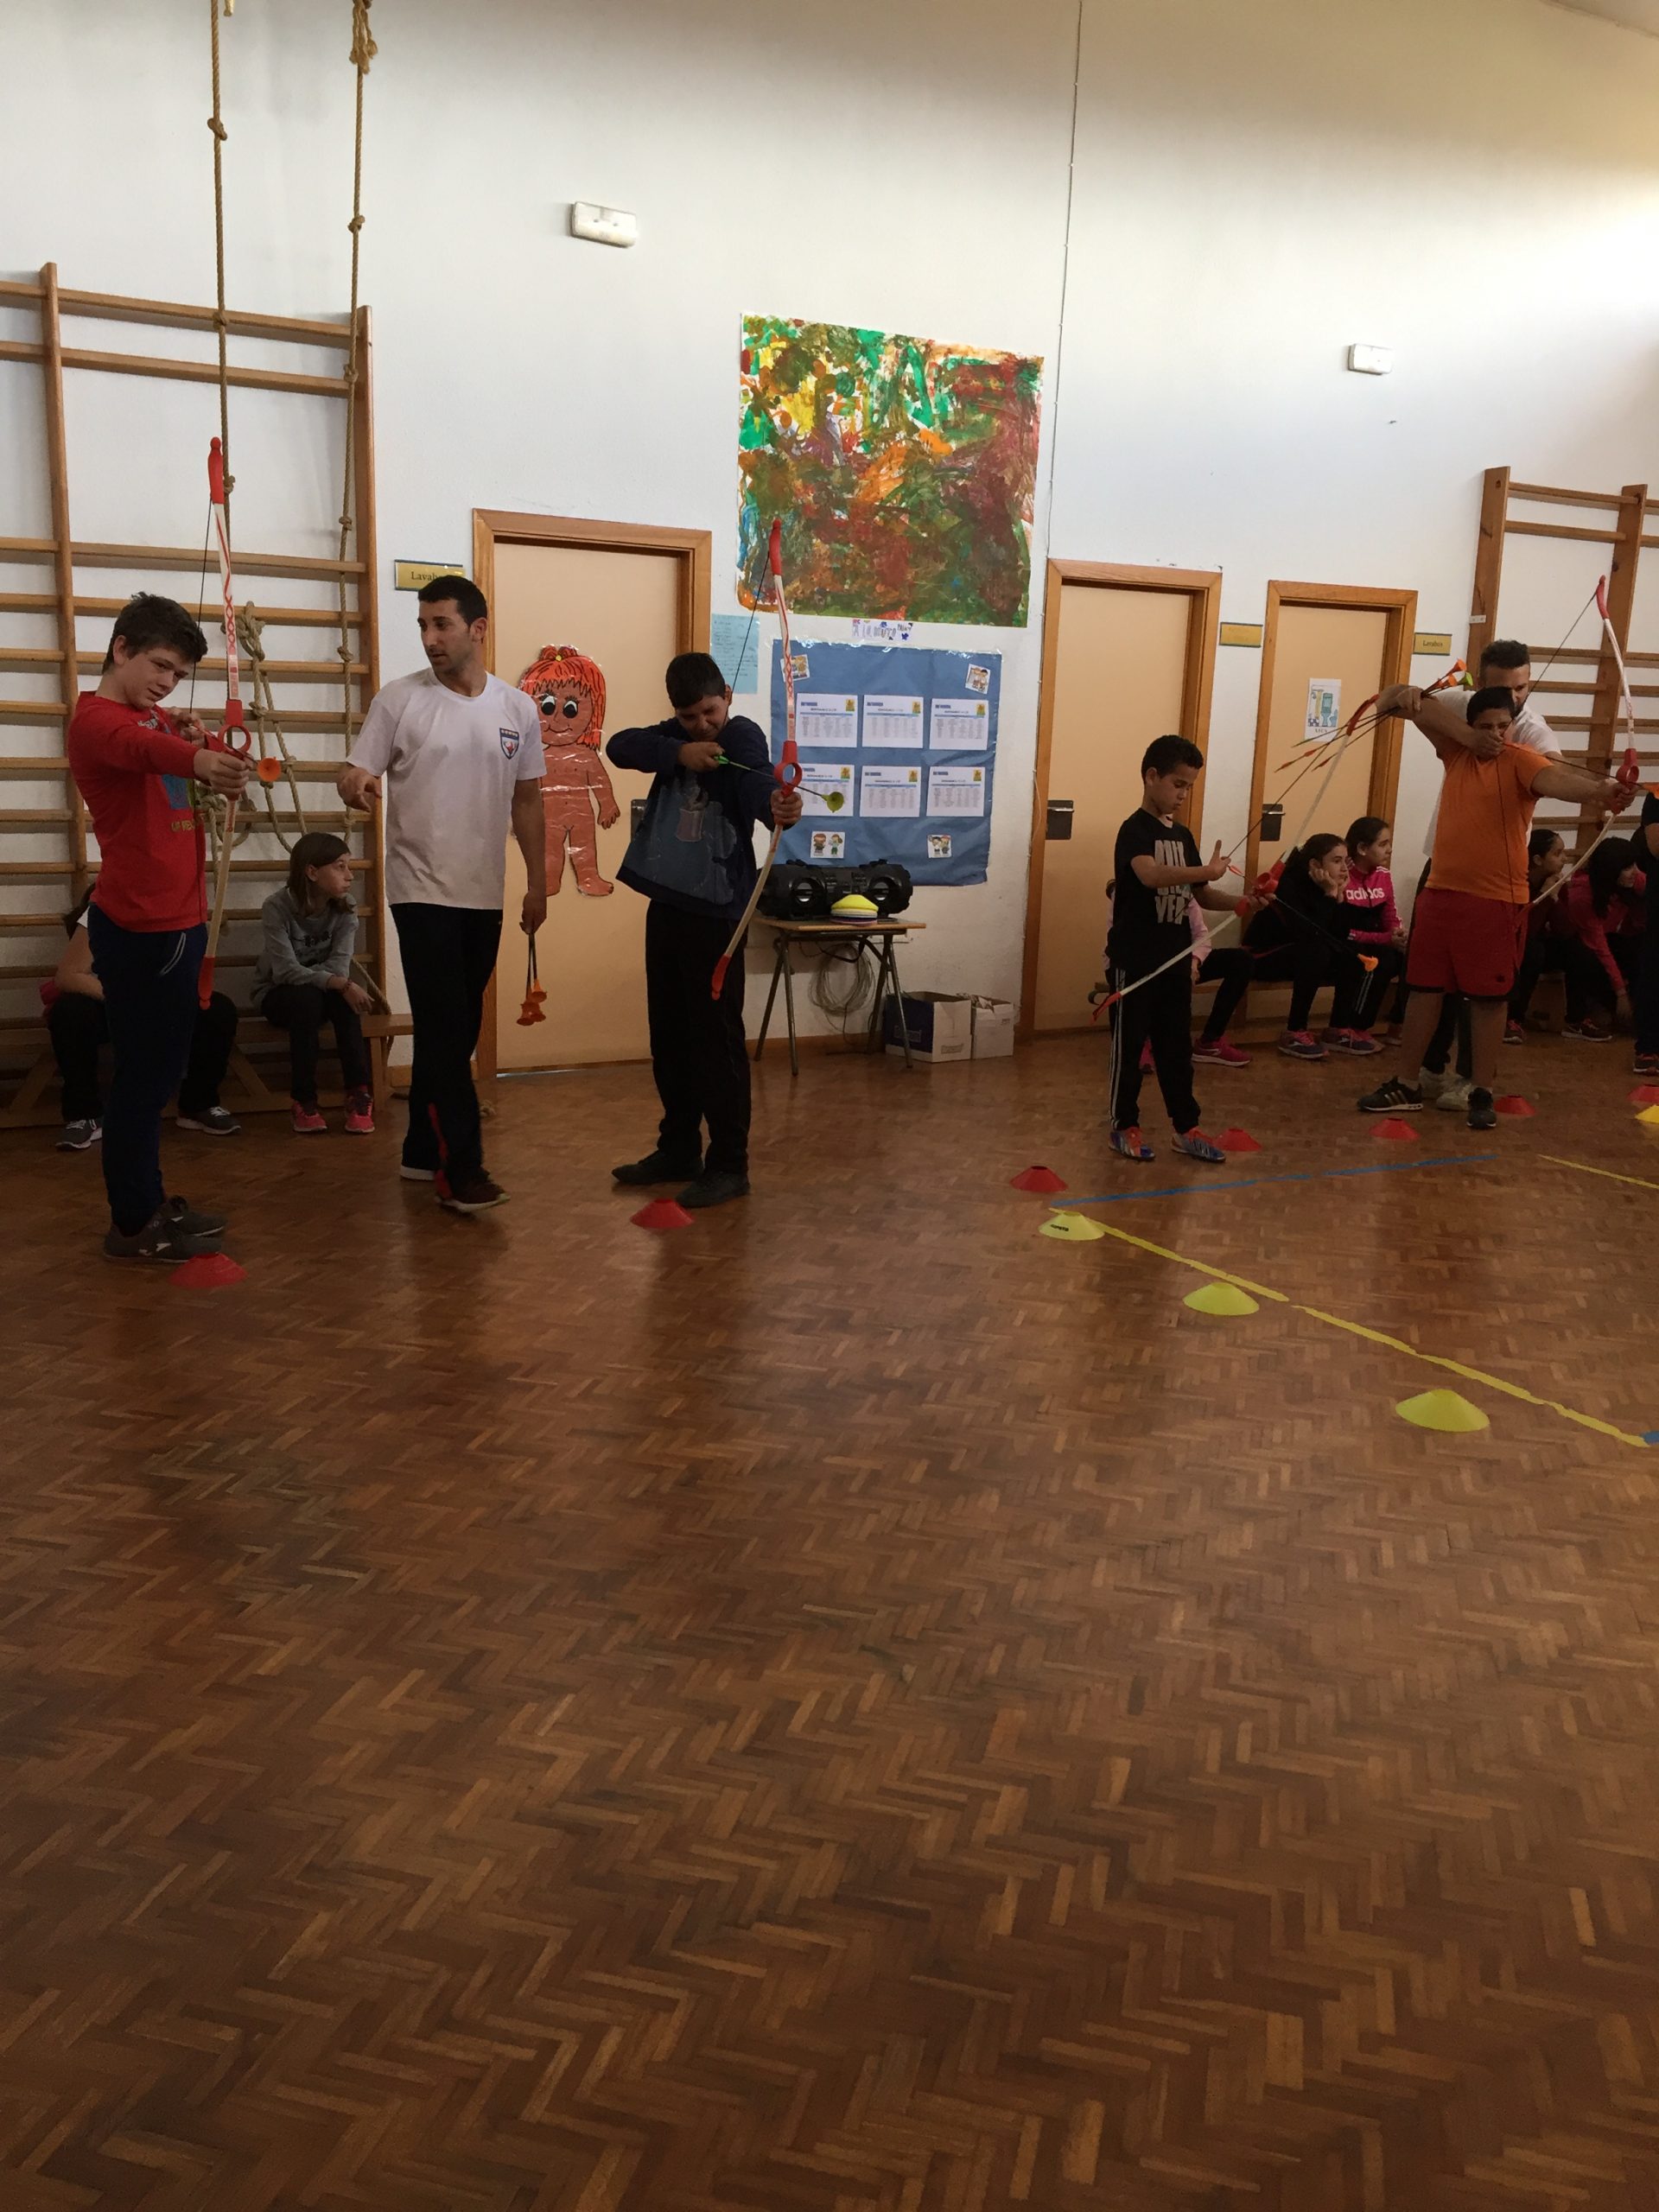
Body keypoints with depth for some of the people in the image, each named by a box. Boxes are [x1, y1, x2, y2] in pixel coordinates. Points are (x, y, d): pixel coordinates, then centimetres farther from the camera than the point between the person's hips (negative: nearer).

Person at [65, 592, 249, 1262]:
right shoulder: (96, 719, -13)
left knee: (159, 1071, 15)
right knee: (141, 1073, -3)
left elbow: (224, 763, 15)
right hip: (139, 928, -9)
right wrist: (199, 759, -58)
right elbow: (139, 749, -36)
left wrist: (205, 743, -8)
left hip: (175, 920, 9)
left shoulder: (155, 718, 17)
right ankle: (132, 1225, 5)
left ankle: (149, 1202, 25)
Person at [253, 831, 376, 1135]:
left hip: (323, 990, 3)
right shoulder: (278, 907, -21)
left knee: (344, 1000, -31)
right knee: (307, 997, -36)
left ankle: (359, 1093, -26)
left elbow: (339, 965, -17)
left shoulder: (346, 907, -9)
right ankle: (304, 1100, -27)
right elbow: (286, 971, -29)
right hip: (278, 995, -3)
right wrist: (340, 983, -40)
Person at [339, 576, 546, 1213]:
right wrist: (356, 786, -30)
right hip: (423, 891, -4)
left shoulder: (518, 709, 5)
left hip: (485, 895, 5)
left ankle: (424, 1150, 24)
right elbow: (355, 773, -6)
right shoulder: (400, 700, -5)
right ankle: (461, 1166, -2)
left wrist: (538, 885, 13)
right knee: (445, 1030, -7)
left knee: (456, 1030, 12)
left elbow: (526, 802, 12)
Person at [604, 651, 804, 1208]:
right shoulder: (677, 735, 8)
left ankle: (729, 1165, 3)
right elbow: (620, 746, -9)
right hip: (666, 903, 7)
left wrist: (780, 805, -56)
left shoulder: (743, 737, -12)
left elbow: (760, 789, -33)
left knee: (716, 1037, -5)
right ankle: (679, 1149, 26)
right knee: (669, 1034, 14)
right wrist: (678, 752, -25)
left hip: (715, 910, -7)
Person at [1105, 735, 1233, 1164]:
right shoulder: (1135, 830, -12)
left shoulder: (1182, 835, 12)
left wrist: (1242, 904, -3)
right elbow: (1150, 875, -32)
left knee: (1176, 1046, 12)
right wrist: (1207, 871, -39)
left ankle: (1186, 1127, 19)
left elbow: (1200, 895, 13)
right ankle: (1124, 1126, 14)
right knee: (1129, 1045, 3)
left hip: (1175, 960, 7)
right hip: (1134, 961, -7)